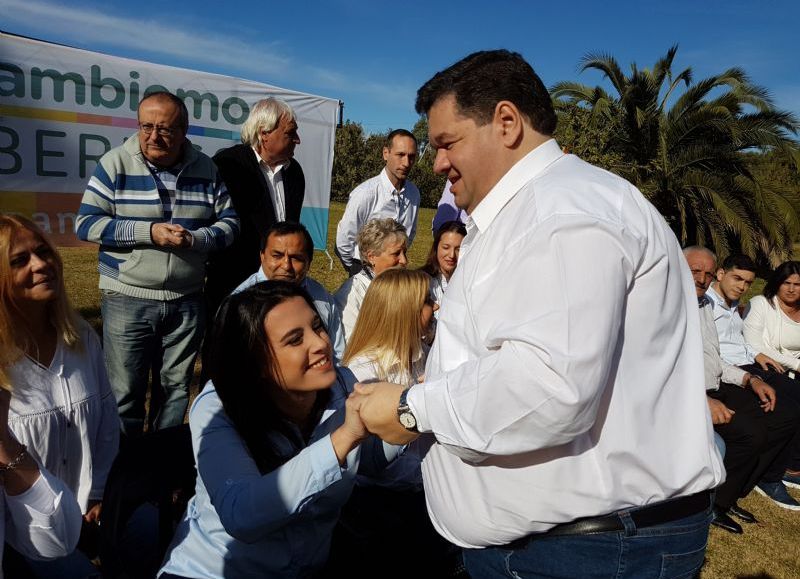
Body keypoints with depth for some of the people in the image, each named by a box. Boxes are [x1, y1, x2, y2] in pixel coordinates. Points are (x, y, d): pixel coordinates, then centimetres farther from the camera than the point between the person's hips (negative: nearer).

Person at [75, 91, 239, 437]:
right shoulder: (115, 163, -4)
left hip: (187, 301, 3)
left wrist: (195, 239, -17)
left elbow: (229, 221, 3)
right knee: (125, 392, 5)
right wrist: (148, 232, -19)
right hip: (128, 300, -2)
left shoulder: (206, 169, 3)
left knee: (175, 387, 15)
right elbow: (86, 223, -7)